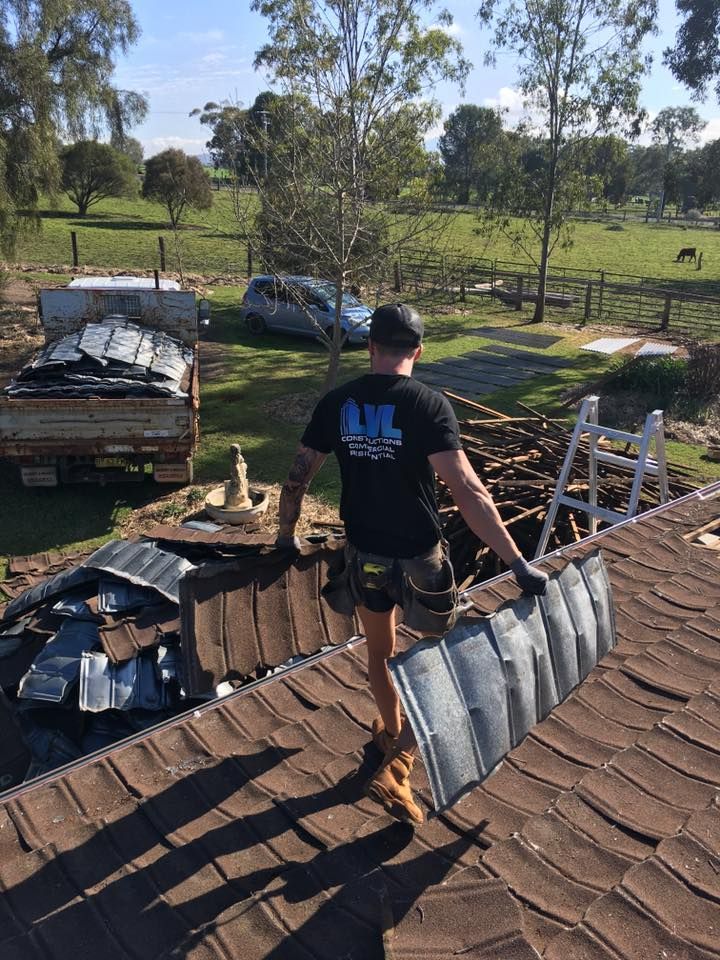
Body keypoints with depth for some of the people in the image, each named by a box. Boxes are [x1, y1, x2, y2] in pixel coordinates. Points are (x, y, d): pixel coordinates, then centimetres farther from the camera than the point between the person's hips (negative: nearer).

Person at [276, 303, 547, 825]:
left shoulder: (337, 402, -3)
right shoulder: (429, 404, -16)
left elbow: (298, 476, 1)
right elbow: (468, 491, -25)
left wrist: (287, 535, 17)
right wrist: (519, 563, -23)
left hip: (364, 555, 4)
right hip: (418, 557, -4)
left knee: (380, 652, 24)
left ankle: (393, 732, 47)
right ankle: (396, 764, 12)